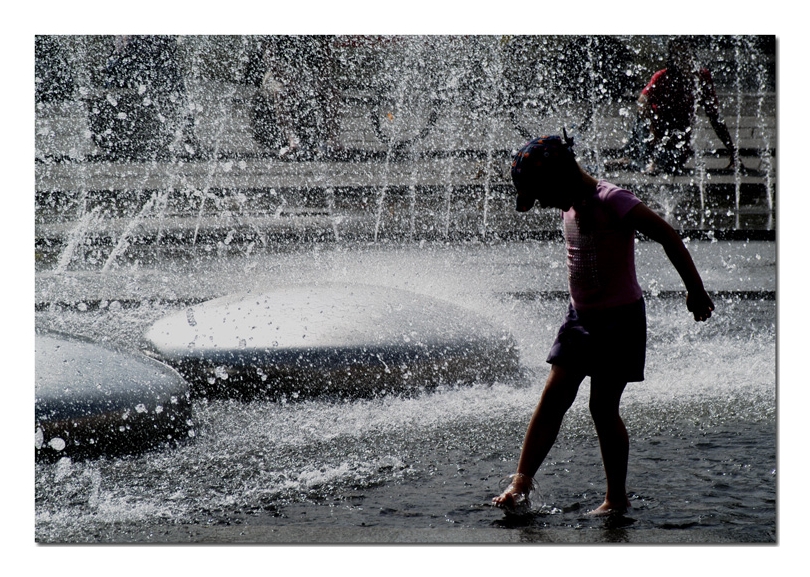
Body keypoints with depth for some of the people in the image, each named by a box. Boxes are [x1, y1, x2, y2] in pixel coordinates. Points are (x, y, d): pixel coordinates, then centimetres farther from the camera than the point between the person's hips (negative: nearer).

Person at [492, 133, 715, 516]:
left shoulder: (612, 201, -19)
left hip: (620, 319, -7)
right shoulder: (569, 207, 6)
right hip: (580, 316, 7)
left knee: (603, 406, -4)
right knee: (553, 397, -2)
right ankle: (521, 484, -5)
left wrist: (695, 290, -18)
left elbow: (668, 237, -19)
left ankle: (617, 497, 9)